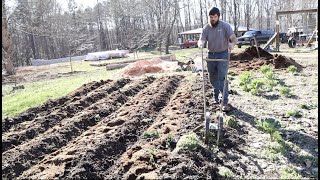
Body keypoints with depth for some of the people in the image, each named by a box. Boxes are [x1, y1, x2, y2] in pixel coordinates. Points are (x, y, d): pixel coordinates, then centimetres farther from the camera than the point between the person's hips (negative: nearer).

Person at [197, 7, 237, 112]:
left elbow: (234, 38, -14)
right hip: (211, 55, 4)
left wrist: (232, 43, -39)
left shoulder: (225, 26, -8)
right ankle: (216, 97, 34)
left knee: (222, 78, -12)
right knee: (213, 78, 12)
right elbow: (201, 40, -8)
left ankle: (225, 102, -9)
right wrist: (200, 43, -34)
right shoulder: (206, 28, 1)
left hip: (223, 54, -4)